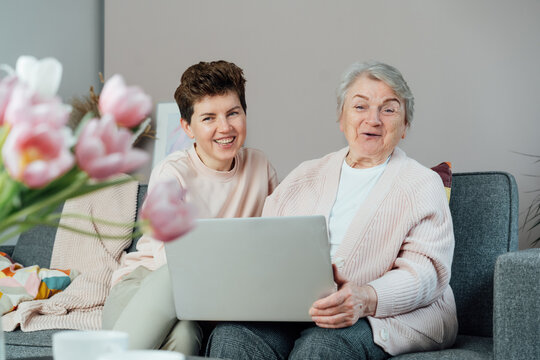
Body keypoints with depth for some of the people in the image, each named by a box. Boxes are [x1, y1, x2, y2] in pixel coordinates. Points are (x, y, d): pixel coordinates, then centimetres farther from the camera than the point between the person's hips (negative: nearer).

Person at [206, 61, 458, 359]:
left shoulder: (423, 184, 9)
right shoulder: (305, 176, 23)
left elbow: (426, 271, -6)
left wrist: (366, 298, -27)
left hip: (388, 314, -3)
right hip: (291, 309, 4)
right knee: (232, 334, -28)